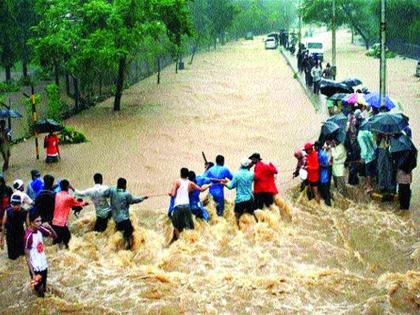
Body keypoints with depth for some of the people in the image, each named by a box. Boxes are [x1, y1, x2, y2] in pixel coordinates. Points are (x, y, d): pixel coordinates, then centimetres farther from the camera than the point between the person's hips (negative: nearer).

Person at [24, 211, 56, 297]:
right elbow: (27, 257, -22)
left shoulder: (40, 229, -6)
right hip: (36, 268, -7)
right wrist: (33, 274, -24)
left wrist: (50, 228, -15)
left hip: (44, 265, 7)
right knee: (38, 288, 9)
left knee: (44, 286, 22)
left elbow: (54, 236, 8)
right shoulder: (28, 236, -26)